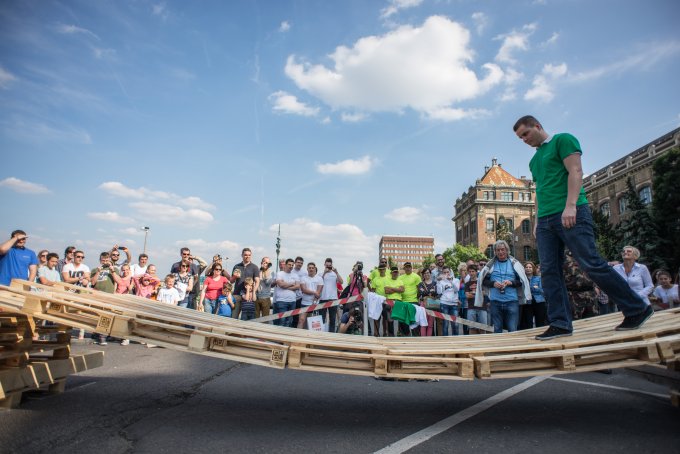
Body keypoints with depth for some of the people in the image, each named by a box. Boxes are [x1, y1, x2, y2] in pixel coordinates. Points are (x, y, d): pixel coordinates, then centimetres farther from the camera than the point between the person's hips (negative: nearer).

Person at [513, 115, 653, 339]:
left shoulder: (562, 140, 4)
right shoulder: (534, 159, 25)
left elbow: (576, 172, -9)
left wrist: (570, 206, -20)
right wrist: (537, 220, 17)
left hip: (570, 215, -7)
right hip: (545, 220, 8)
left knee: (592, 264, -9)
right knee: (549, 272, 0)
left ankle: (637, 309, 6)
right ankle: (560, 324, 2)